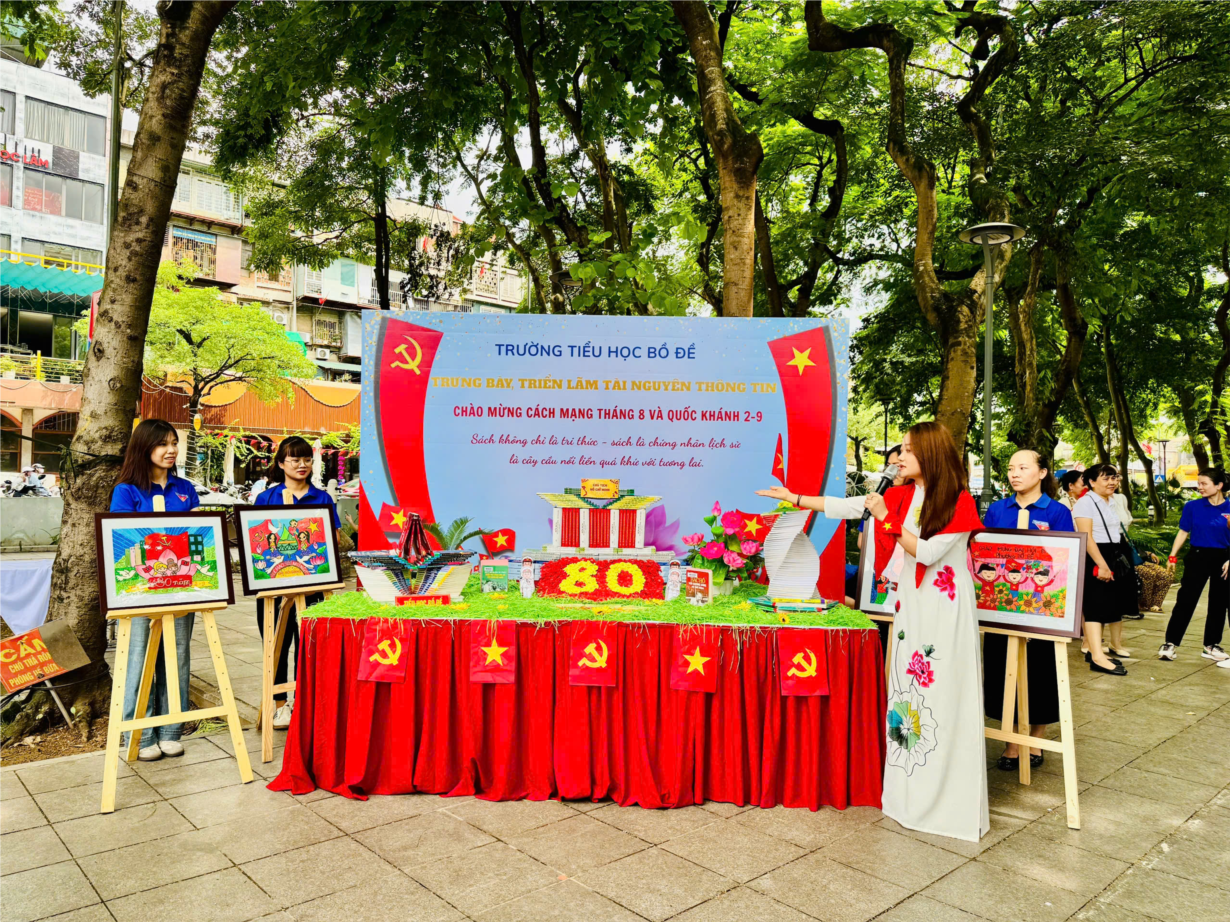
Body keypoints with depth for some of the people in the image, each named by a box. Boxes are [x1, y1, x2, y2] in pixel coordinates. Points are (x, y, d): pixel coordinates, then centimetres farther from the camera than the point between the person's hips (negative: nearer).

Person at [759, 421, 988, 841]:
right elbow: (846, 507, 7)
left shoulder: (959, 502, -10)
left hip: (946, 608, -6)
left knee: (945, 694, -3)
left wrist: (887, 520, -14)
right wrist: (793, 497, 7)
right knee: (909, 689, 8)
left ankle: (953, 801, 7)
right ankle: (912, 794, 19)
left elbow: (928, 552, -16)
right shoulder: (901, 496, 8)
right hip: (911, 603, 6)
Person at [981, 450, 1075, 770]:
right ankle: (1011, 743, 18)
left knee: (1039, 669, 7)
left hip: (1041, 605, -3)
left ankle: (1035, 741, 24)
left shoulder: (1058, 512, -2)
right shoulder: (996, 510, 7)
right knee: (1004, 669, 6)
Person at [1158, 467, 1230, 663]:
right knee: (1186, 600, -3)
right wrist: (1173, 556, -5)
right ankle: (1171, 643, 0)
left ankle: (1211, 645, 24)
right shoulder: (1193, 506, -2)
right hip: (1198, 557, -1)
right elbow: (1183, 532, 2)